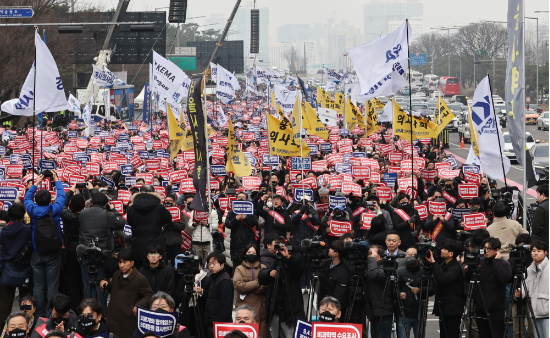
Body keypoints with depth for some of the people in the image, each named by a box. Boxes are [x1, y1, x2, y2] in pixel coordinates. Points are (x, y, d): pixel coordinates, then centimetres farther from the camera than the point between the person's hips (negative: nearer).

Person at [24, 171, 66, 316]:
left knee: (38, 286, 6)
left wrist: (36, 183, 25)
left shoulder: (33, 210, -6)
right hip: (53, 254, -2)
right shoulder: (55, 210, -10)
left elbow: (27, 198, 16)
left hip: (37, 254, 2)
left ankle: (40, 313, 9)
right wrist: (56, 180, 21)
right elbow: (62, 195, 8)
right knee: (52, 286, 1)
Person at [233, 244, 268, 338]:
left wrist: (247, 287, -7)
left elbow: (266, 287, -1)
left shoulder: (263, 268, 13)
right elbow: (238, 286, -7)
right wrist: (257, 283, -6)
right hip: (244, 306, -1)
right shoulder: (239, 269, 11)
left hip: (260, 307, 1)